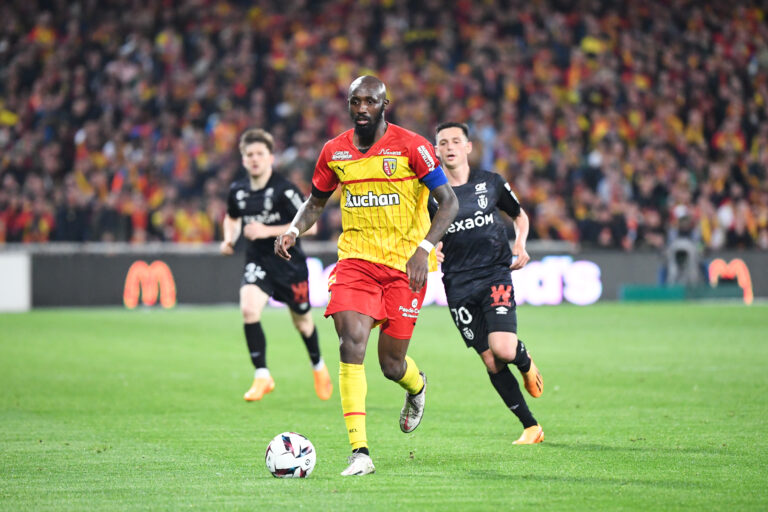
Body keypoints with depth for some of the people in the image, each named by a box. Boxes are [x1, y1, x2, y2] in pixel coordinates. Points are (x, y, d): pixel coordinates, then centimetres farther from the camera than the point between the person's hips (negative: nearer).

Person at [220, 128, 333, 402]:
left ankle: (318, 367, 44)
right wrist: (229, 238, 0)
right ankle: (262, 376, -13)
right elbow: (232, 217, 21)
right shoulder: (238, 191, -2)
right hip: (257, 260, 3)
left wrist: (268, 231, -25)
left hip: (289, 261, -3)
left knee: (302, 320, 14)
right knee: (248, 309, -23)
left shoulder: (284, 190, -18)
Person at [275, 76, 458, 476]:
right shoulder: (335, 152, 5)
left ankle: (417, 387, 43)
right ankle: (359, 452, -20)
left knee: (392, 364, 2)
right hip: (355, 259, 3)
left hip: (404, 264, -2)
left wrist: (424, 248, -22)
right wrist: (293, 230, -1)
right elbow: (316, 201, 20)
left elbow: (448, 201, -9)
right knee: (351, 341, -19)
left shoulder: (411, 146, -8)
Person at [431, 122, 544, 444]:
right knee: (491, 362, -3)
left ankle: (526, 362, 18)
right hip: (458, 285, 1)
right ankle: (531, 427, 8)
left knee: (503, 350, -20)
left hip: (495, 275, -1)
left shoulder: (491, 183, 5)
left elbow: (520, 216, 19)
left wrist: (519, 246, 1)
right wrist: (430, 252, -11)